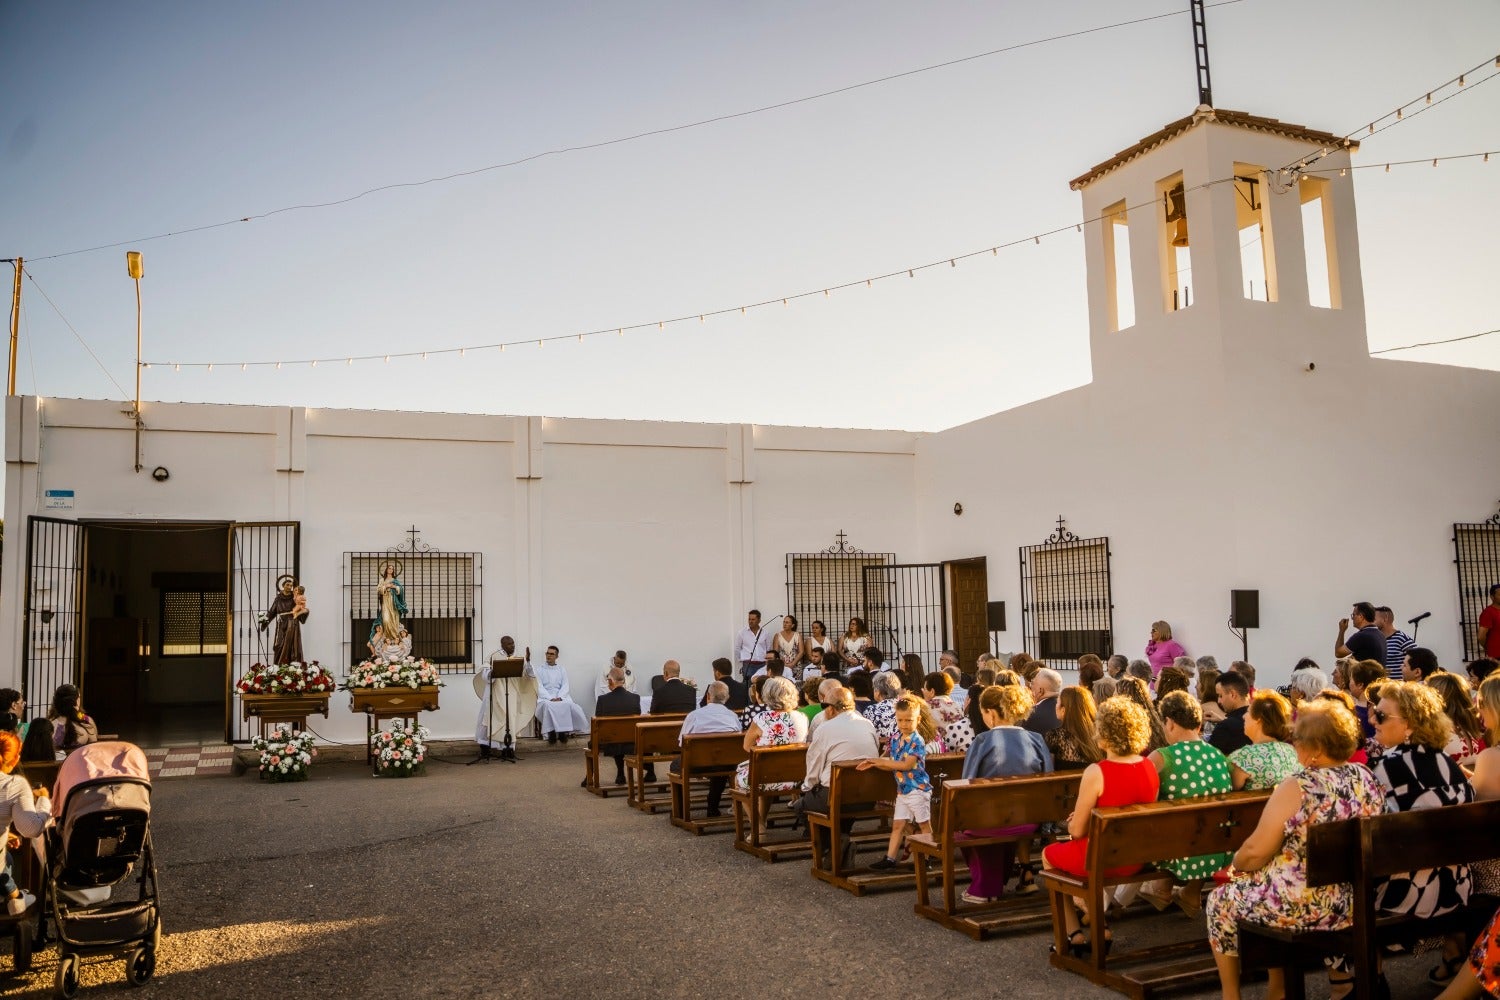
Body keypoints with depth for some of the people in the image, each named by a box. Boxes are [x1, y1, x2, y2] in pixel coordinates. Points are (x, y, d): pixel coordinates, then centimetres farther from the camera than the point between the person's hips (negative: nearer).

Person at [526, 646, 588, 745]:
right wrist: (550, 698, -16)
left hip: (561, 697, 2)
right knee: (547, 705, -37)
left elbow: (565, 687, 8)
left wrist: (559, 698, -13)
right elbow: (539, 687, -1)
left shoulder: (562, 670, 18)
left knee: (568, 705, -32)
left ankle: (564, 733, -20)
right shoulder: (539, 670, 12)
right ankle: (551, 735, -28)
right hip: (545, 697, -1)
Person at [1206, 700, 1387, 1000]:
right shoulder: (1367, 779, 0)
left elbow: (1256, 853, -18)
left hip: (1304, 907, -7)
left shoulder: (1298, 787, -21)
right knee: (1275, 879, 33)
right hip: (1357, 903, 7)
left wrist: (1236, 863, 4)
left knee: (1220, 900, 17)